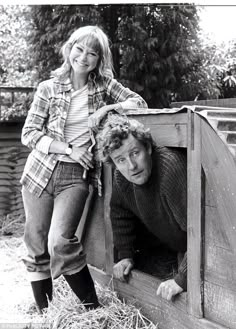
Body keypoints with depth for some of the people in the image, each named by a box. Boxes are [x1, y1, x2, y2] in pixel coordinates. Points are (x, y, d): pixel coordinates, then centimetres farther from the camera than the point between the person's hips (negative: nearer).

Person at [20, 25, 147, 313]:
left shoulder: (105, 85, 4)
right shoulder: (48, 88, 1)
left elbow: (139, 101, 2)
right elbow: (29, 134, -2)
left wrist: (107, 108, -13)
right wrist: (69, 148, -12)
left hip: (76, 175, -1)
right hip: (40, 171, 2)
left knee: (60, 242, -19)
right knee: (37, 247, 5)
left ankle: (93, 308, -1)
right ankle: (43, 314, 22)